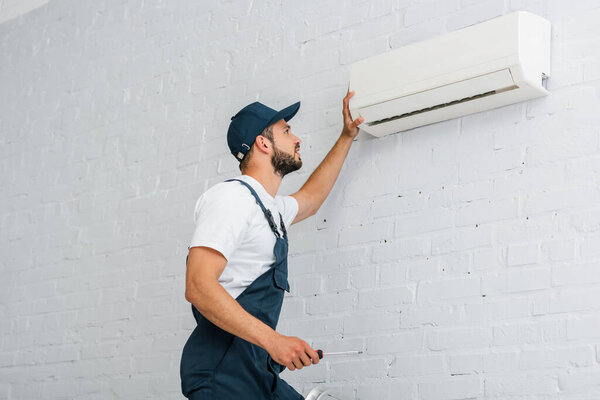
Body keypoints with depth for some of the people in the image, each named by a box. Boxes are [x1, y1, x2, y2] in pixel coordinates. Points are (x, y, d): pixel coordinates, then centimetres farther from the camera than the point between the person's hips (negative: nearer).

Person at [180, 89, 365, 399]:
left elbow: (310, 198, 45)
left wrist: (347, 136, 43)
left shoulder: (272, 209, 21)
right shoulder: (232, 196, -9)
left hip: (256, 370, 9)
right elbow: (198, 287, -20)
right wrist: (273, 340, -26)